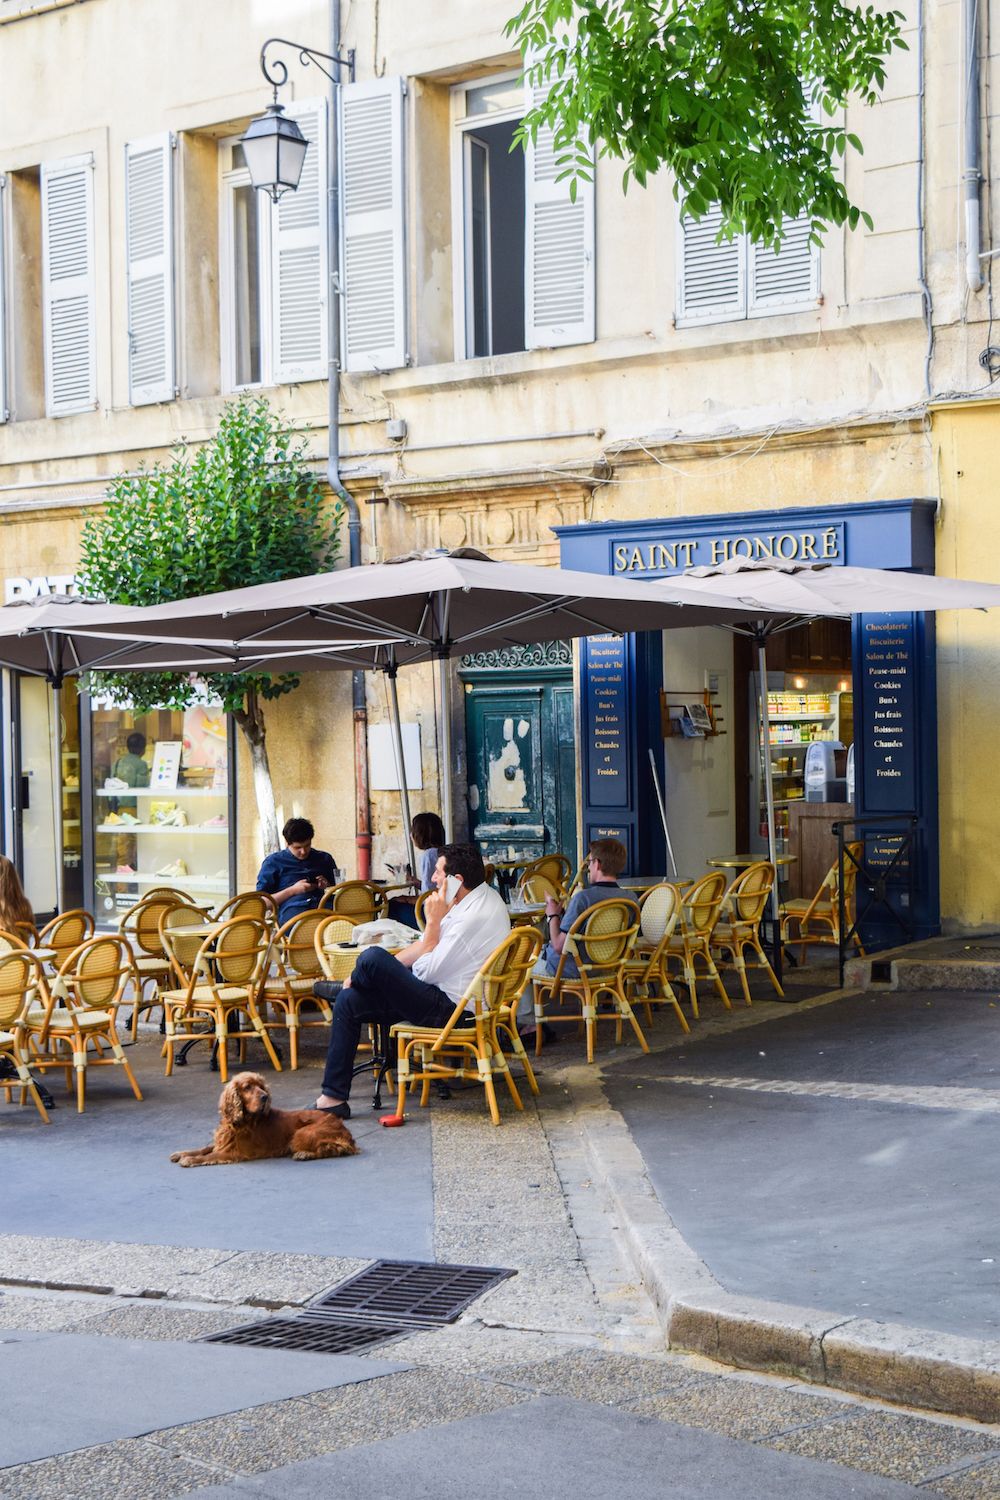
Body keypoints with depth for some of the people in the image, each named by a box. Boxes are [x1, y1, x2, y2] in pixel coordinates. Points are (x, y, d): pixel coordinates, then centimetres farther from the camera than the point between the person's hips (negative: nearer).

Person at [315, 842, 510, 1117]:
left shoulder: (475, 917, -25)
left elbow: (426, 971, -21)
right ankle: (334, 1097, 9)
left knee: (372, 957, -20)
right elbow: (424, 947, 14)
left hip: (449, 1009, -11)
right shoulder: (475, 900, 8)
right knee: (349, 1001, 6)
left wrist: (434, 920, -14)